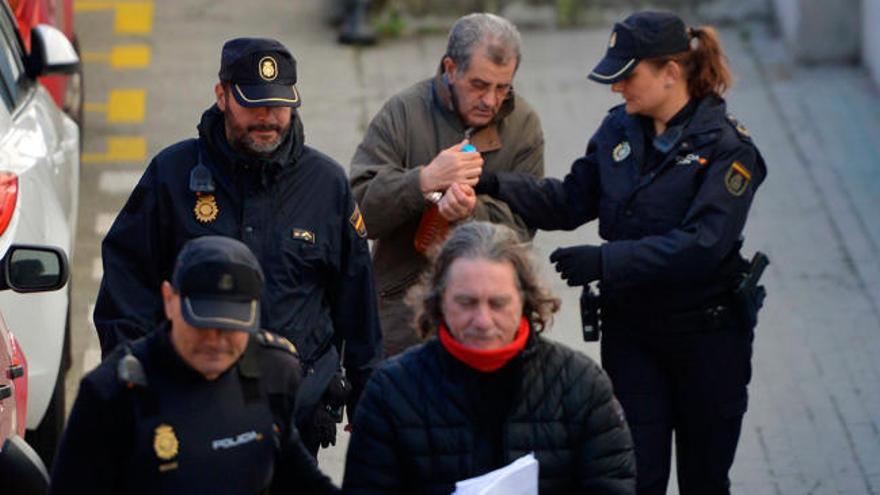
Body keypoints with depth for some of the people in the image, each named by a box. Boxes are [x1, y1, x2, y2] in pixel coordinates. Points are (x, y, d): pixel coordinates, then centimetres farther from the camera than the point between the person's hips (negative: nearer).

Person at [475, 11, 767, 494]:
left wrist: (605, 261, -31)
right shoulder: (619, 130, 3)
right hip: (630, 332, 4)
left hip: (708, 333, -4)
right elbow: (570, 201, 3)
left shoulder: (726, 147, -16)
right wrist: (496, 185, -12)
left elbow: (702, 245, -26)